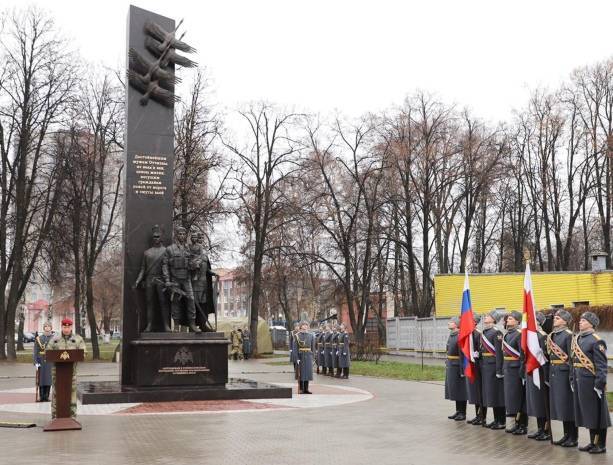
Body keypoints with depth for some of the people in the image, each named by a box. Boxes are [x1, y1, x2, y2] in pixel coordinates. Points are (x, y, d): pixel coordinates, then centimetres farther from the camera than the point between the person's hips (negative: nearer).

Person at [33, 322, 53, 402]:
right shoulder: (38, 339, 4)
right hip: (41, 362, 0)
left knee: (49, 379, 1)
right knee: (41, 379, 1)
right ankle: (41, 396, 7)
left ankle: (46, 396, 9)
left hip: (51, 362, 0)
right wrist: (36, 362, -8)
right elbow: (35, 352, 1)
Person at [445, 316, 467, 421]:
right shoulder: (451, 335, 10)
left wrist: (462, 370, -21)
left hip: (457, 366, -9)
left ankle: (463, 413, 9)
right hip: (450, 365, 9)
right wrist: (447, 363, 16)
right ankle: (458, 411, 24)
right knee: (454, 388, 14)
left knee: (460, 389, 0)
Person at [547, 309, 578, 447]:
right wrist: (549, 374, 11)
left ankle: (573, 438, 6)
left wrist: (572, 376, -18)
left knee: (567, 403, -2)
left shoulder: (568, 335, -11)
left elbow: (572, 356, -14)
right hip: (553, 372, 8)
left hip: (564, 372, -8)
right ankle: (566, 435, 21)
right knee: (558, 403, 11)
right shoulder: (552, 335, 12)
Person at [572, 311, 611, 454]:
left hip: (591, 382, -8)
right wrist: (573, 380, 14)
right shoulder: (577, 339, 12)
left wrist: (599, 384, -18)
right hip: (580, 381, 8)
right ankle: (593, 442, 24)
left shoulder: (596, 340, -12)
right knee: (586, 412, 14)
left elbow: (602, 365, -15)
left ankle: (601, 445, 11)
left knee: (597, 413, 1)